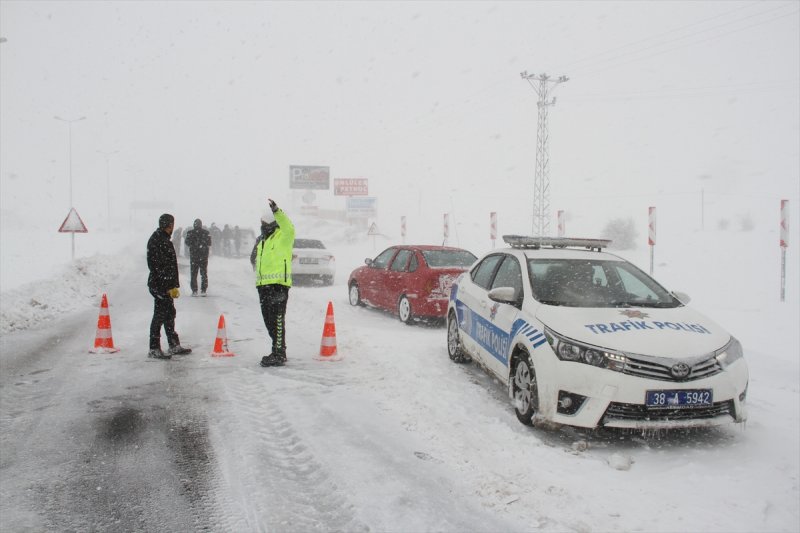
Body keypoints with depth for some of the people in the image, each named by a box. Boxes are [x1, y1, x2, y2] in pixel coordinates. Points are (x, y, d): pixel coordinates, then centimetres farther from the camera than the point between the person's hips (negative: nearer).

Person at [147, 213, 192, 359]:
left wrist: (173, 285, 19)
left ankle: (174, 345, 24)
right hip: (160, 285, -10)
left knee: (170, 313, 15)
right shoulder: (156, 240, -15)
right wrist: (170, 286, -19)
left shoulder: (164, 239, 16)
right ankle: (154, 349, 3)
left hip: (167, 285, 10)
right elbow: (157, 265, -21)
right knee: (160, 314, -4)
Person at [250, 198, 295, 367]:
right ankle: (278, 350, 22)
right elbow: (254, 259, 31)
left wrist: (276, 210, -36)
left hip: (279, 284, -9)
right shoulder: (260, 240, 20)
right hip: (263, 285, 9)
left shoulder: (283, 236, -5)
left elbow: (289, 228, -28)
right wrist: (259, 275, 18)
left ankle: (279, 354, -9)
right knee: (268, 320, 13)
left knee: (277, 320, -11)